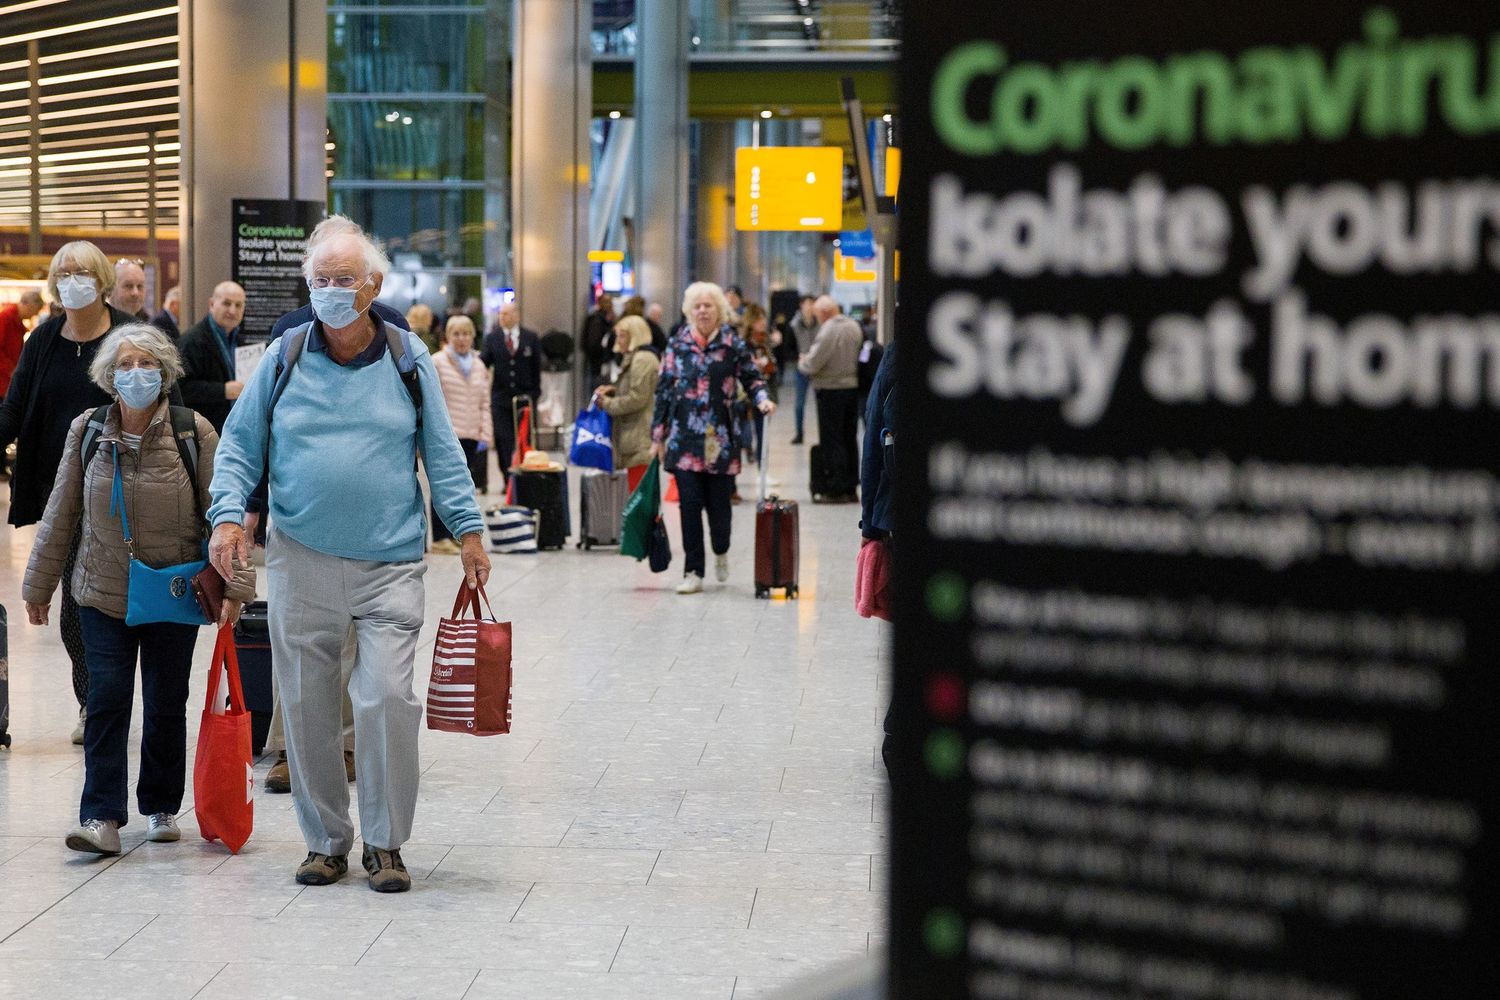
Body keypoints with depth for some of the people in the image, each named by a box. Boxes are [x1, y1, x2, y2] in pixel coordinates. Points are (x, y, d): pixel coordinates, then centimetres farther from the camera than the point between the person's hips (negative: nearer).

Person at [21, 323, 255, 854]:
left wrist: (235, 583, -15)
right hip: (103, 592, 1)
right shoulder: (86, 431, -1)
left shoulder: (195, 433, -8)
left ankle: (161, 806, 24)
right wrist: (39, 585, 12)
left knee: (166, 704, 7)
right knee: (106, 698, -7)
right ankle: (102, 817, -6)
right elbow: (61, 513, 7)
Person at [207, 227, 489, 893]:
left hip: (389, 564, -1)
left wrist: (469, 529, 1)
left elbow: (442, 452, 9)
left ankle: (384, 843, 6)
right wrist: (228, 514, -6)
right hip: (300, 562, 1)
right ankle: (325, 840, 19)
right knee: (306, 706, 5)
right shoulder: (284, 360, 5)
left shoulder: (408, 361, 5)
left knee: (387, 699, -9)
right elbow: (238, 444, 9)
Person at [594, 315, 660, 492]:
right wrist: (613, 391, 14)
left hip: (641, 440, -11)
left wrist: (607, 403, -7)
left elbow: (636, 398, -18)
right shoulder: (633, 359, 21)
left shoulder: (642, 360, -13)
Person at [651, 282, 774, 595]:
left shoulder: (733, 344, 3)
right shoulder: (678, 345, 6)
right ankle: (693, 572, 1)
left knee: (719, 503, 3)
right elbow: (663, 390, 8)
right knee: (690, 504, -5)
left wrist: (762, 399, -14)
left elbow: (751, 378, 9)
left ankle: (721, 552, 34)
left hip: (720, 439, -1)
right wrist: (658, 437, 6)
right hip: (685, 437, 1)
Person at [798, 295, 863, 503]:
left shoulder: (827, 331, -19)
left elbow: (812, 365, -19)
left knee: (832, 441, 0)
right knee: (850, 439, 13)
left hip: (831, 391, -7)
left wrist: (802, 362, 4)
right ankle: (850, 487, 18)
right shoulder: (854, 327, 4)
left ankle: (837, 490, 0)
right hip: (853, 387, 7)